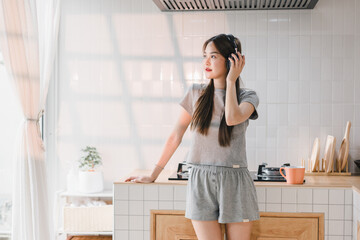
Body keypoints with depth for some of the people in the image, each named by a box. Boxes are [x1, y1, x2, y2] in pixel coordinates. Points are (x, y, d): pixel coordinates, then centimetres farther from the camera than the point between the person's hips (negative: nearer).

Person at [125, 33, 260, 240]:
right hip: (201, 182, 1)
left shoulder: (248, 97, 1)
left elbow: (232, 118, -23)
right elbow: (176, 136, 9)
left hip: (235, 184, -1)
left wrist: (231, 79, -10)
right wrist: (153, 176, 10)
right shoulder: (196, 93, 6)